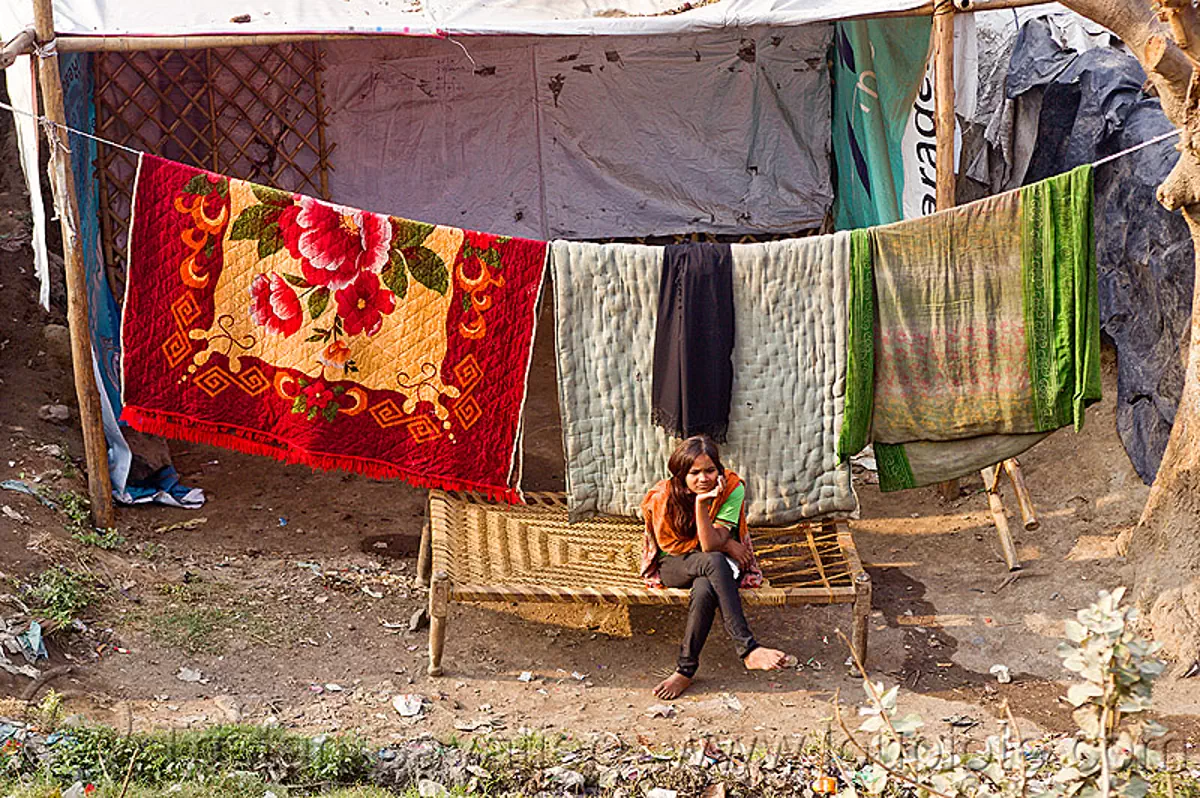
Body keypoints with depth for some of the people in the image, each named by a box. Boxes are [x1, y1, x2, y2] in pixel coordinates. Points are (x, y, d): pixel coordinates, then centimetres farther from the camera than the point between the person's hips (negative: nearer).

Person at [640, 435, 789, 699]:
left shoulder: (732, 488, -16)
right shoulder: (663, 497, -17)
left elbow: (711, 544, -24)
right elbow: (671, 546, -9)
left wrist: (702, 502, -36)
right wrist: (725, 545, -13)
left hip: (711, 565, 1)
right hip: (672, 566, -1)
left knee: (704, 588, -38)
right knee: (714, 561, -36)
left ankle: (686, 668, -28)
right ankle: (748, 649, -41)